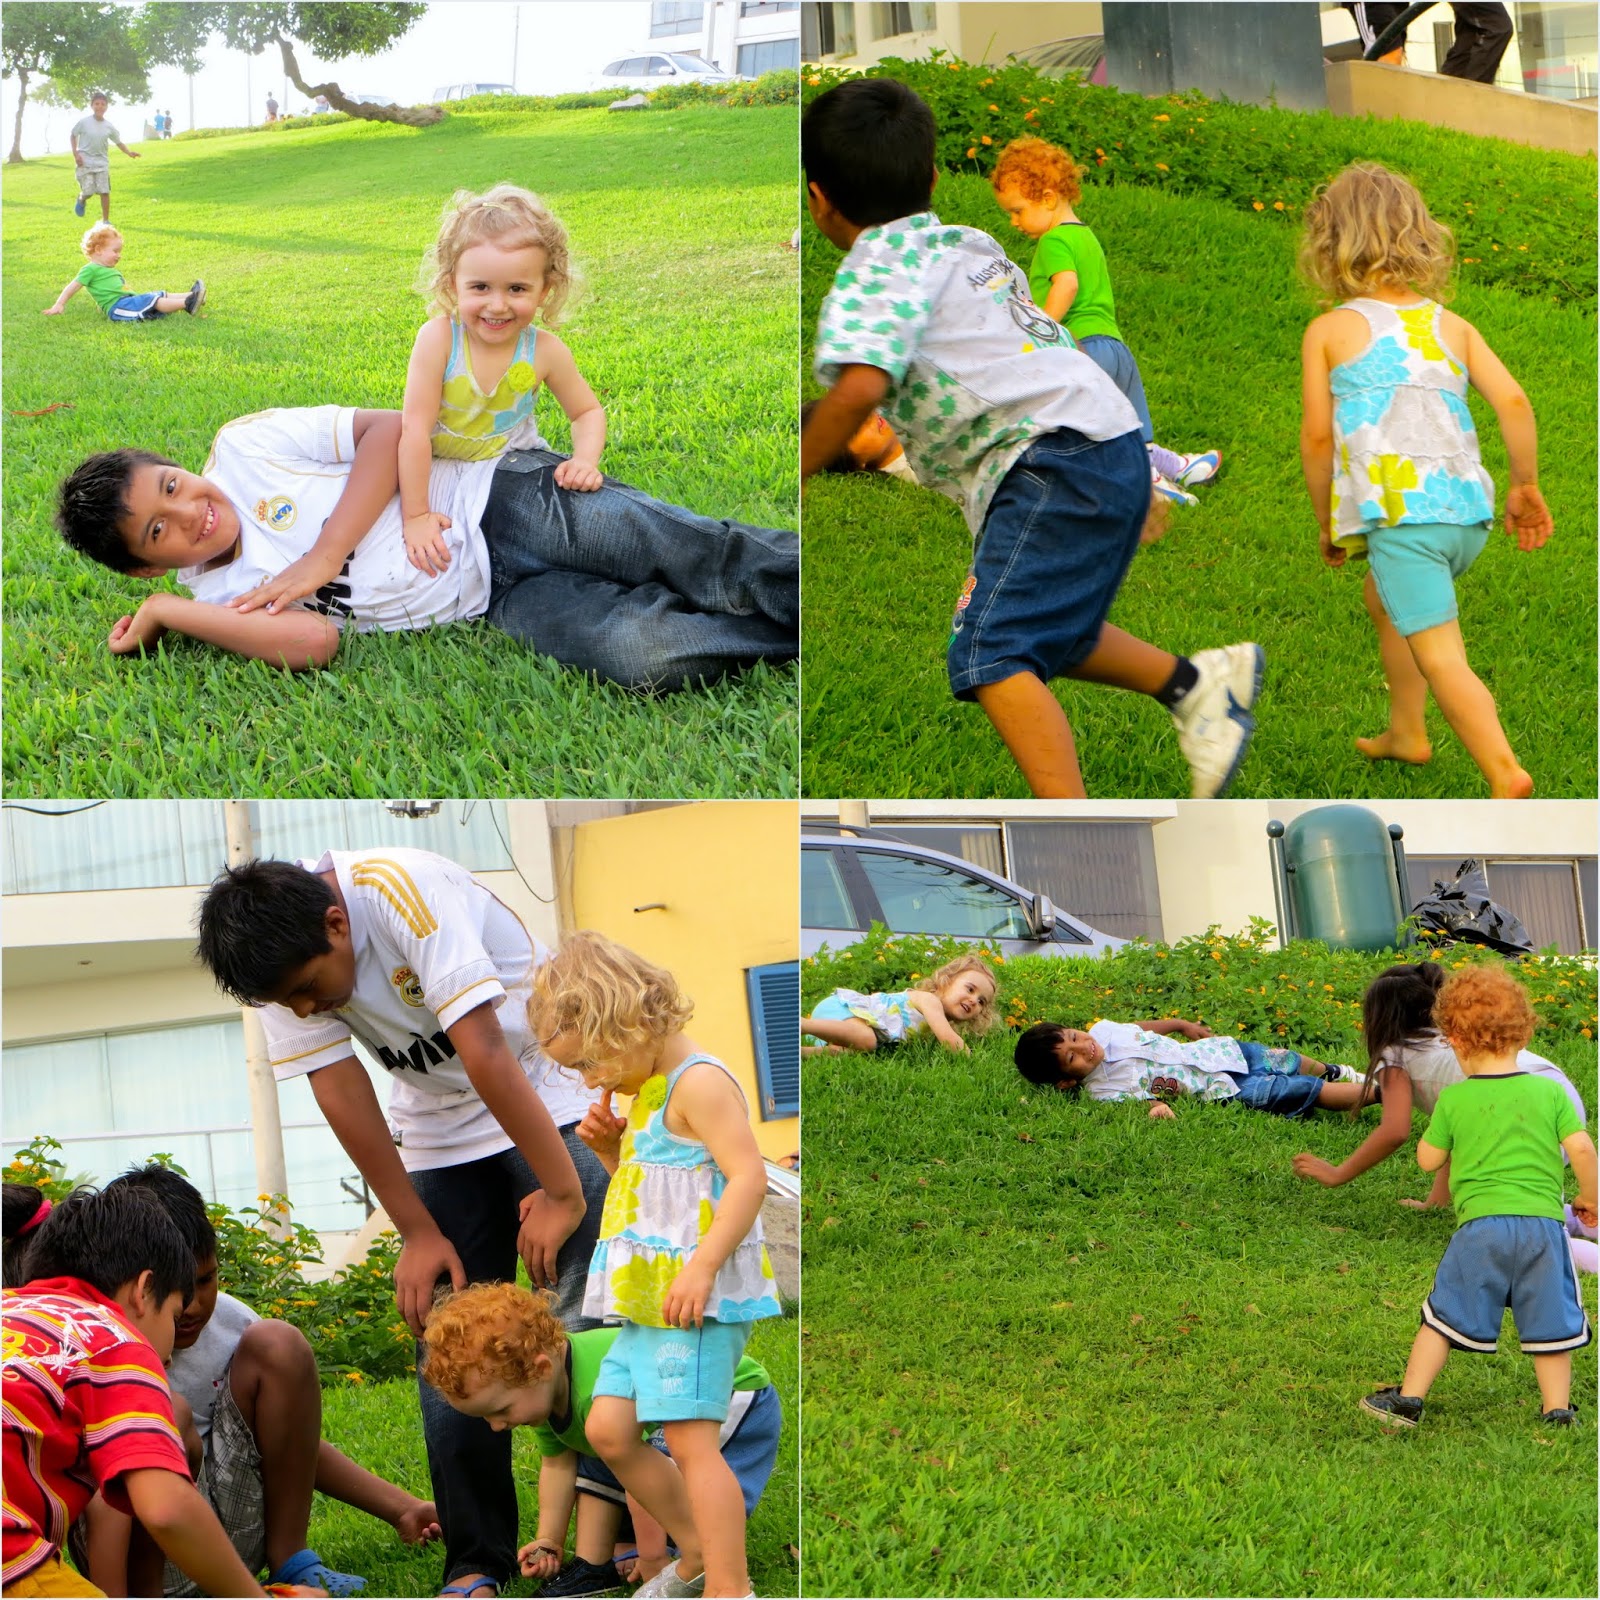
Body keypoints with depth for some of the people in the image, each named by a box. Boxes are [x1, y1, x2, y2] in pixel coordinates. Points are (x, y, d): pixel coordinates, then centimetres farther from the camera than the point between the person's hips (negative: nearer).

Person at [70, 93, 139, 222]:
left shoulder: (108, 127, 0)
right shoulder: (84, 122, -7)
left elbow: (118, 142, 8)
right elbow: (73, 136, 5)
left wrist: (129, 153, -9)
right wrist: (76, 154, -6)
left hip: (102, 162, 2)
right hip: (85, 161, -2)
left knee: (105, 191, -6)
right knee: (87, 191, -7)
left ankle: (105, 220, 5)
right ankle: (81, 200, 31)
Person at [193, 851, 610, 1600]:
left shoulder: (410, 892, -32)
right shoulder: (283, 955, -14)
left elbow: (486, 1056, -32)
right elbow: (341, 1093, -12)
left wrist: (563, 1193, -31)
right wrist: (418, 1233, -12)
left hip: (549, 1106, -5)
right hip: (439, 1131, 5)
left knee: (588, 1323, -14)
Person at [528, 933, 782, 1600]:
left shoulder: (699, 1082, -12)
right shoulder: (649, 1093, 19)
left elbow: (748, 1175, -21)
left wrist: (702, 1267, -27)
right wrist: (612, 1151, 10)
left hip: (696, 1300, -10)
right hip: (647, 1302, 10)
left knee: (691, 1438, -14)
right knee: (609, 1429, 11)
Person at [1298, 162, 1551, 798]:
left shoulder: (1329, 331, 6)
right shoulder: (1452, 326, 15)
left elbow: (1318, 437, 5)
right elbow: (1513, 402, 4)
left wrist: (1327, 522, 18)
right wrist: (1525, 488, 16)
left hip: (1399, 512, -6)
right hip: (1469, 512, 6)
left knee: (1441, 656, -10)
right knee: (1385, 596, 33)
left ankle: (1505, 774, -27)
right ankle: (1405, 733, 41)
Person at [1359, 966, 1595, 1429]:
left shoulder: (1453, 1099, 1)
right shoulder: (1550, 1092, 3)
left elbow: (1427, 1160, 9)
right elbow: (1582, 1150, -3)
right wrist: (1588, 1199, 13)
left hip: (1480, 1225, -1)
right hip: (1543, 1222, 1)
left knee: (1445, 1316, 8)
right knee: (1549, 1322, 9)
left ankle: (1409, 1399, 12)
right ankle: (1557, 1411, 11)